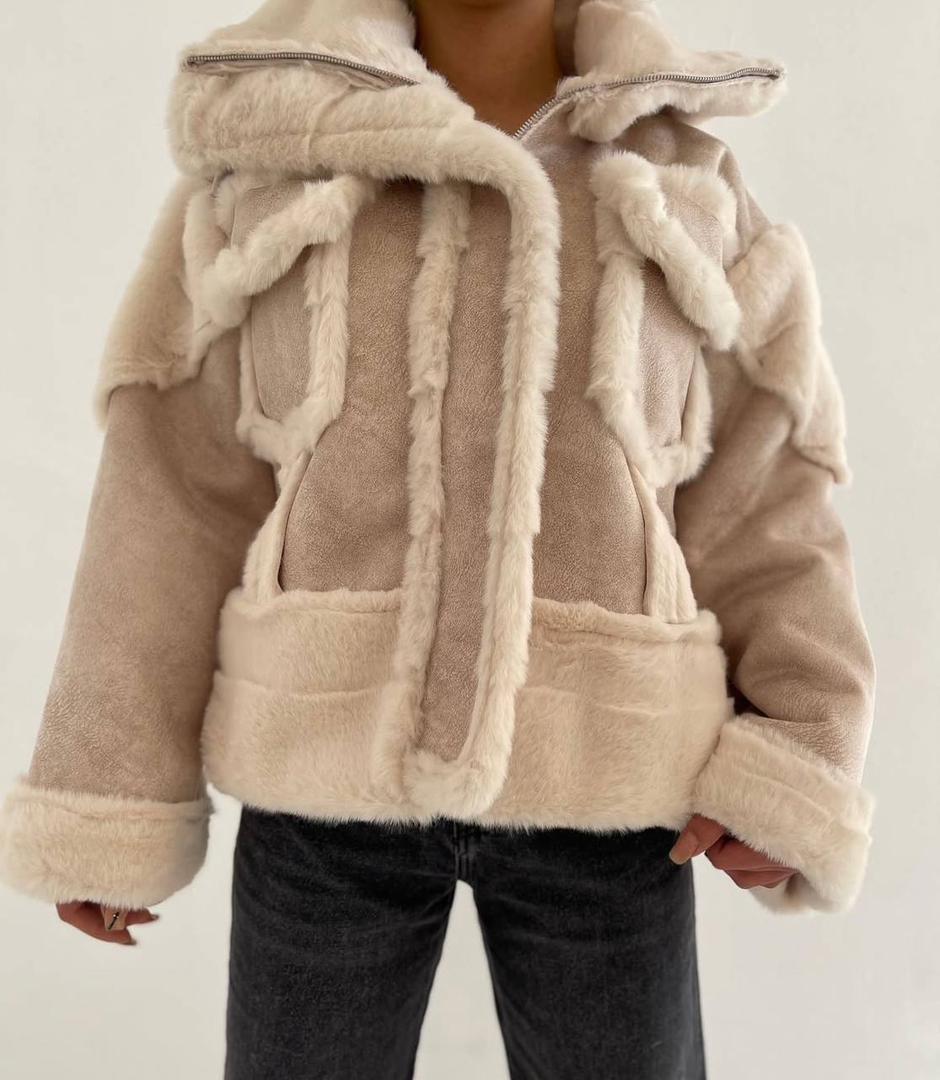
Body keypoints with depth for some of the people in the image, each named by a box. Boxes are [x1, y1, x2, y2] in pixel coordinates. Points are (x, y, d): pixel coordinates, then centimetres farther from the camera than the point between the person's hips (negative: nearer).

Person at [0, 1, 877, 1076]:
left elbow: (768, 494, 2)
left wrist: (800, 753, -11)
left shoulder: (690, 194, 4)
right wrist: (110, 800, -1)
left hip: (599, 783, 1)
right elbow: (174, 496, -1)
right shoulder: (264, 167, 1)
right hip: (326, 773, 0)